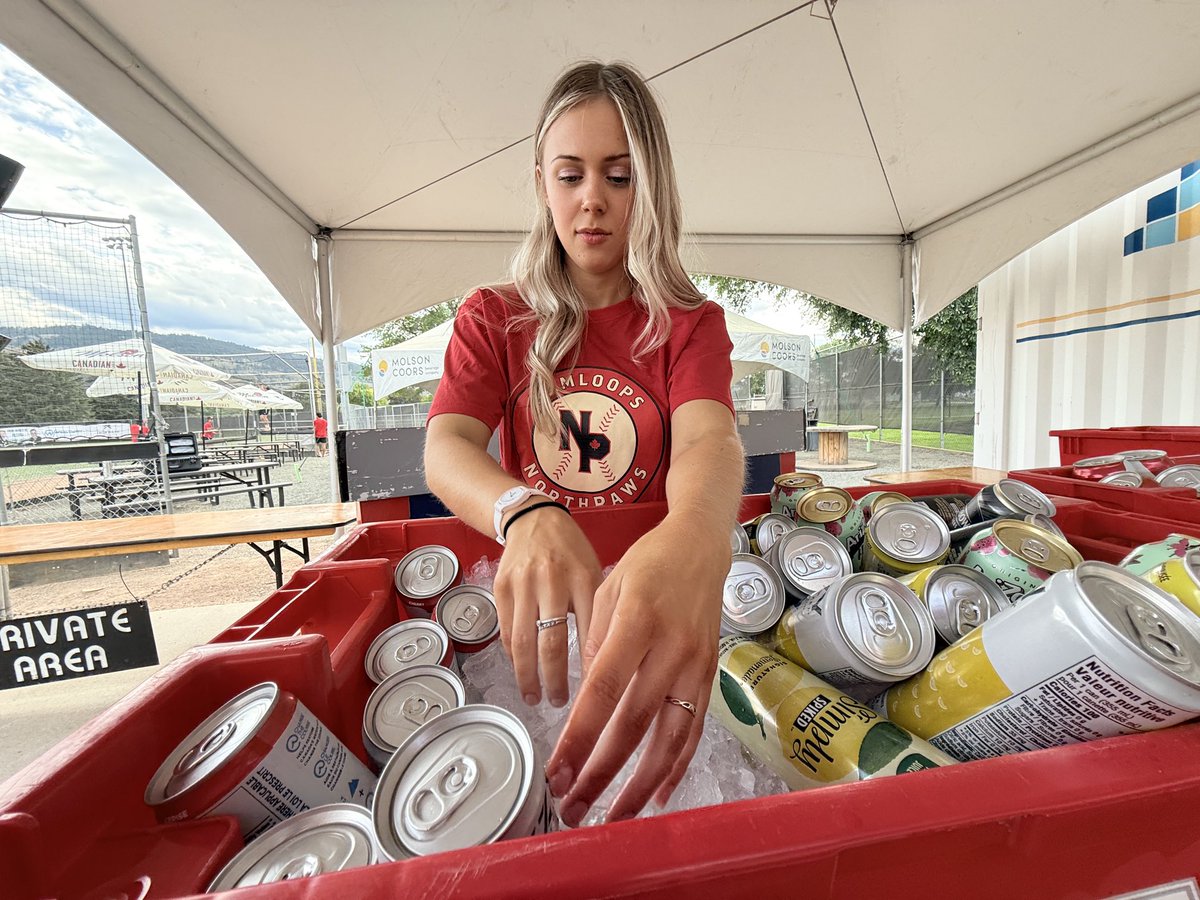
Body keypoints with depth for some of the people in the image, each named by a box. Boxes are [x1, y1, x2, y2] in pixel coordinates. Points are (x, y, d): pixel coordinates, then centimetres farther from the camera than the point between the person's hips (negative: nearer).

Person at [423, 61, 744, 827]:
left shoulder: (691, 323, 1)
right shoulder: (492, 319, 4)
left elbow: (709, 436, -19)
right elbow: (445, 445, -11)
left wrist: (693, 541, -42)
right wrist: (529, 518, -33)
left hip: (659, 573, 0)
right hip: (525, 581, 1)